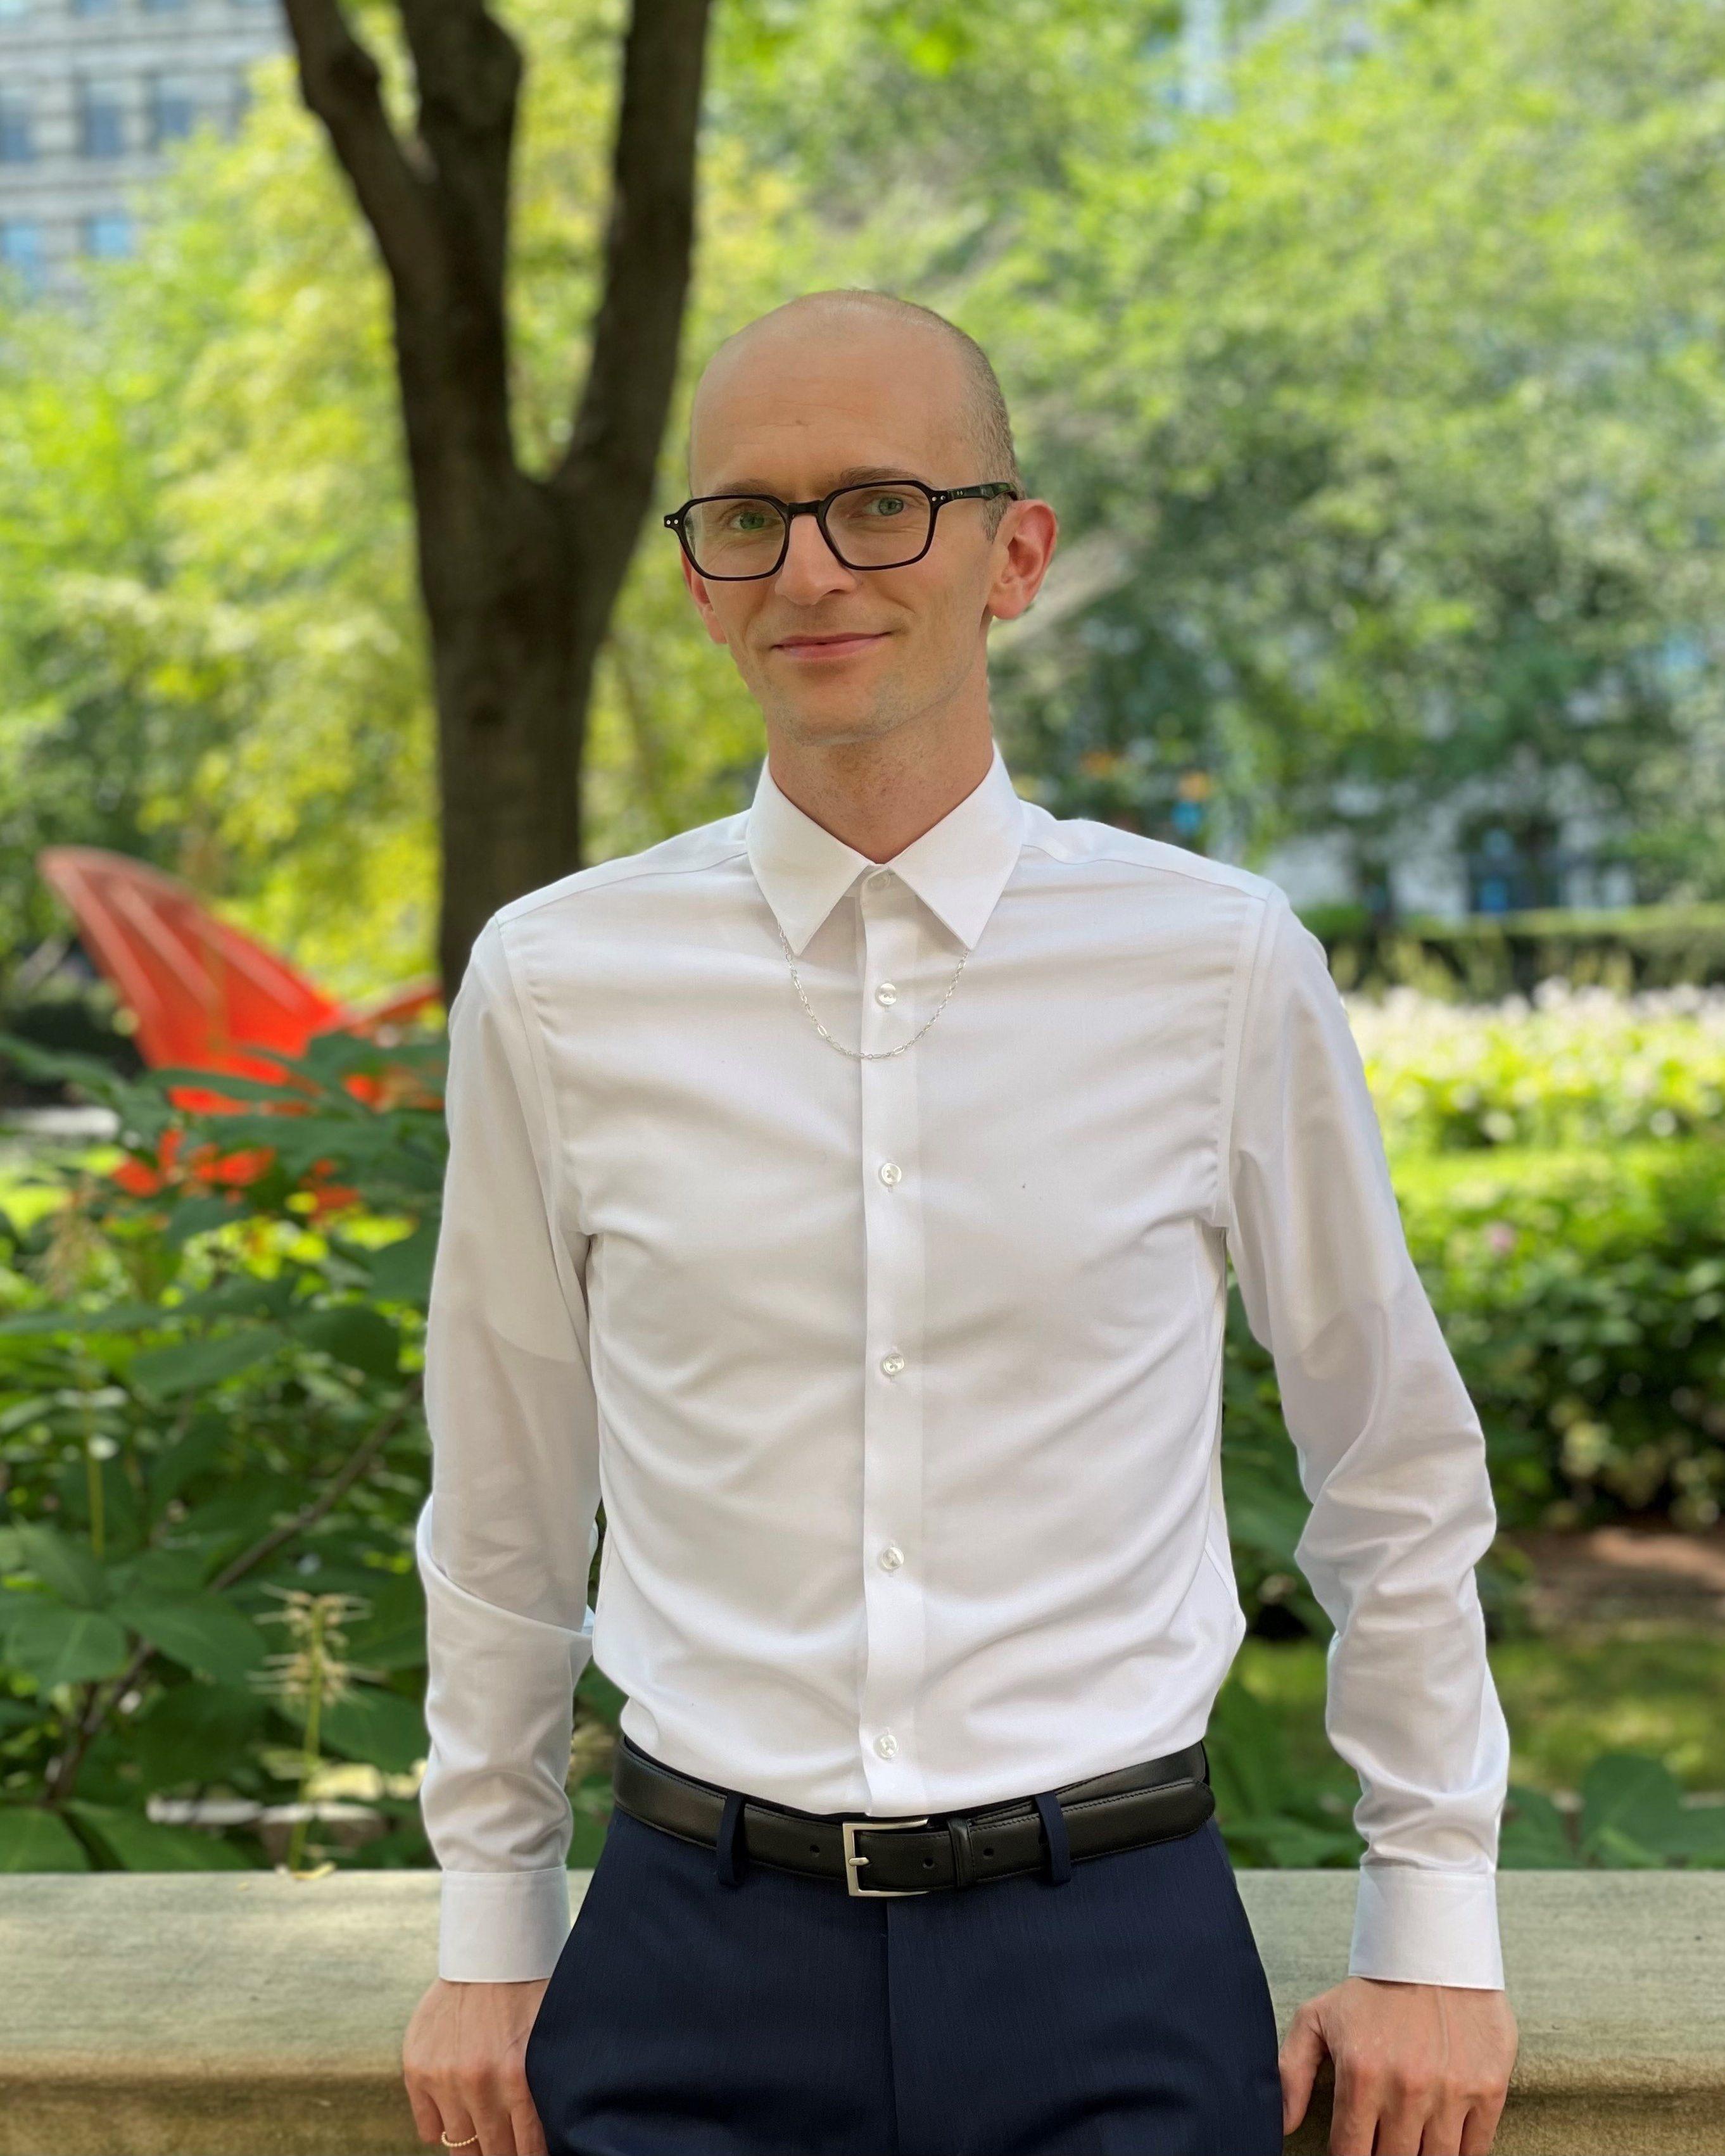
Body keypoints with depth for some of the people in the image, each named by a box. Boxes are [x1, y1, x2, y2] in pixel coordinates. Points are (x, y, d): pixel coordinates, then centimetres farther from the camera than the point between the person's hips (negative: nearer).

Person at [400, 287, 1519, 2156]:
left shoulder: (1224, 966, -5)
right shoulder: (552, 986, -2)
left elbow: (1397, 1469, 6)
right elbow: (501, 1508, 9)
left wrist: (1435, 1934, 9)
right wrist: (488, 1939, 14)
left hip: (1113, 1967, 0)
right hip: (697, 1969, 1)